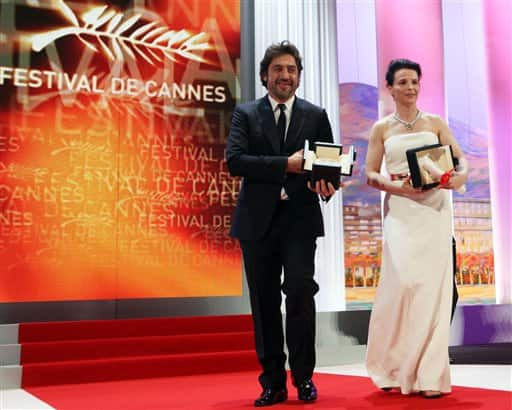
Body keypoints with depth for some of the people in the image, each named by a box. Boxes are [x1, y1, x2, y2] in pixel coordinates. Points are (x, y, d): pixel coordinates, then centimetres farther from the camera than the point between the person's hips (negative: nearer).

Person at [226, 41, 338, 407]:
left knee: (300, 292, -11)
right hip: (257, 220, 1)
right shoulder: (246, 114, 8)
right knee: (265, 301, 5)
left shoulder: (316, 116, 11)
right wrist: (286, 165, -16)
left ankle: (304, 377, 7)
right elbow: (234, 161, -7)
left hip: (300, 217, 0)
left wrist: (326, 184, -15)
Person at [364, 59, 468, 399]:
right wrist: (396, 186, -14)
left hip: (434, 209, 1)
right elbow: (371, 174, 5)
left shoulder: (435, 123, 12)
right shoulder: (382, 128, 10)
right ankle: (396, 368, 6)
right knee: (403, 282, -12)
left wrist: (460, 176, -19)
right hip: (400, 211, -1)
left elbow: (461, 159, 3)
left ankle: (430, 373, 2)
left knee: (433, 284, -5)